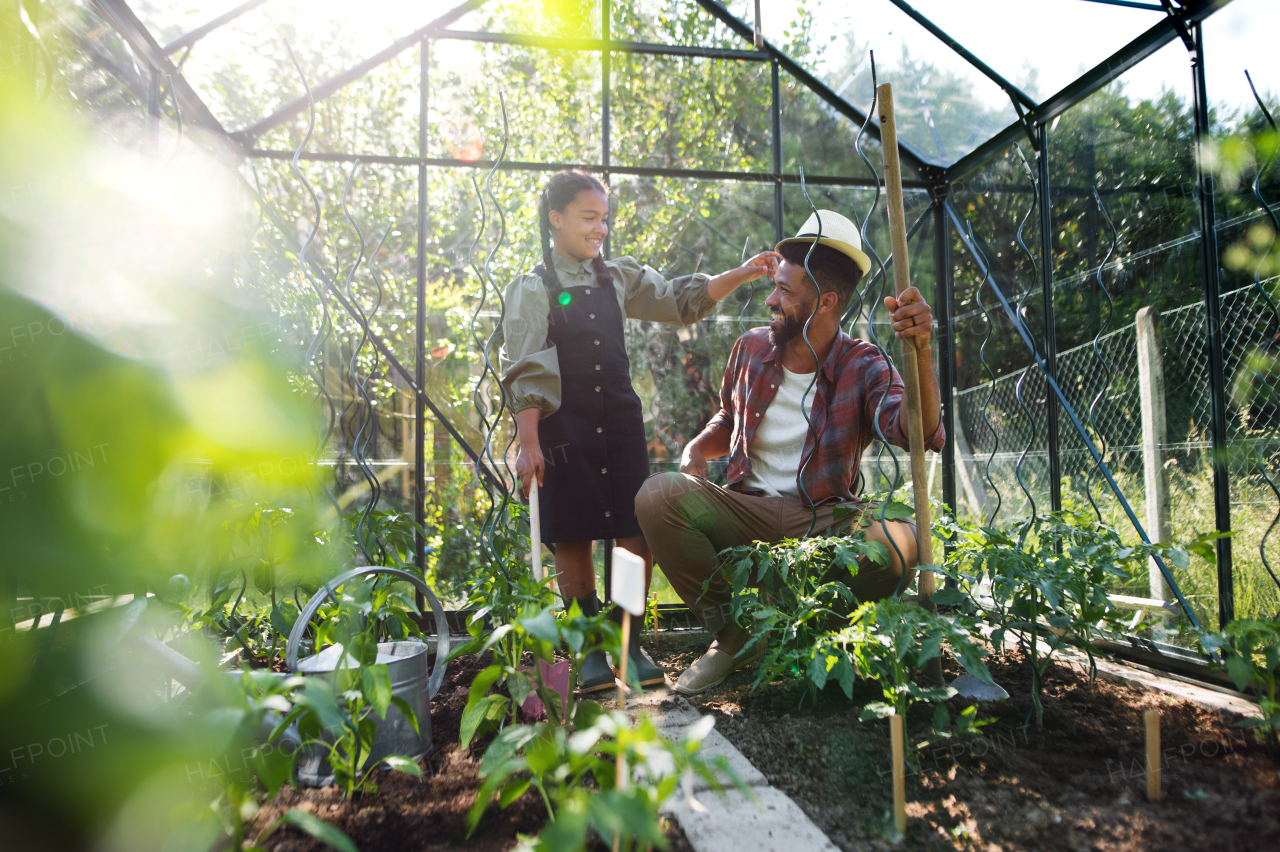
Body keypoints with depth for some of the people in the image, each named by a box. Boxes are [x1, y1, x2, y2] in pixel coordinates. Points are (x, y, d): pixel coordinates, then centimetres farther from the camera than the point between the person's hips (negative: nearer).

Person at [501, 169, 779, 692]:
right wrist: (528, 445, -13)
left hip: (620, 421, 4)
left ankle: (629, 644, 14)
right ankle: (590, 651, 14)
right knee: (573, 541, 1)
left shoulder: (618, 278, 13)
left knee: (637, 533, 0)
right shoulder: (532, 290, 0)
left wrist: (741, 276, -3)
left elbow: (680, 301, 10)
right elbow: (525, 374, -6)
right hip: (565, 428, -4)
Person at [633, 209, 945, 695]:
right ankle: (732, 636, -6)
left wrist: (920, 352, -40)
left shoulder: (863, 368, -6)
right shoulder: (751, 349, 6)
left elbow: (920, 435, -24)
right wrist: (698, 449, 0)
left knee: (899, 543, -36)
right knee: (658, 495, -26)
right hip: (747, 512, 3)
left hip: (824, 520, -2)